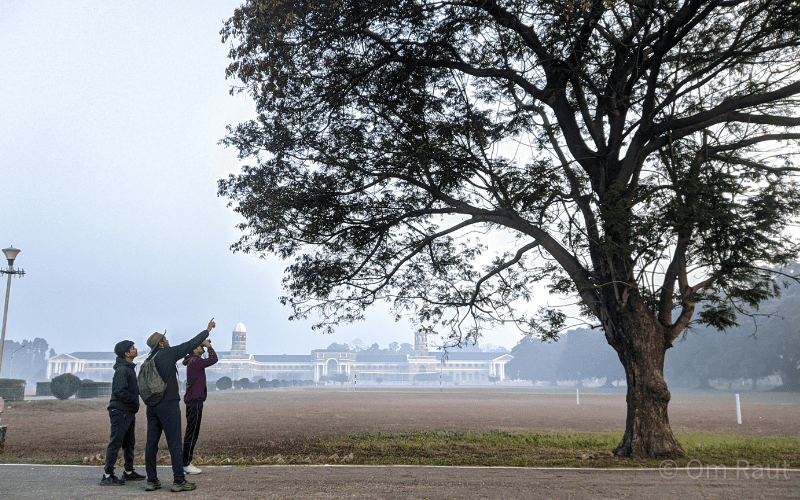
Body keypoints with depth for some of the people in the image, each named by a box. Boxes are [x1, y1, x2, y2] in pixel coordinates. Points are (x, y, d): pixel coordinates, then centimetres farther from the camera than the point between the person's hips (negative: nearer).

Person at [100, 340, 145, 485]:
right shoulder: (122, 370, -17)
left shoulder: (130, 368, 16)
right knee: (115, 442, -8)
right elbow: (119, 391, -25)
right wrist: (134, 400, -16)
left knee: (129, 443, 16)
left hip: (129, 412, 10)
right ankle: (107, 476, -4)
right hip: (120, 411, -10)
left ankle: (129, 472, 26)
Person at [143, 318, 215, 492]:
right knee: (174, 443, -4)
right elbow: (191, 345, -3)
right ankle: (179, 481, -1)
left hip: (152, 405, 7)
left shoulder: (148, 360, 11)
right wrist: (208, 330, 6)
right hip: (168, 404, -7)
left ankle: (152, 480, 15)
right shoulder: (168, 353, -8)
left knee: (151, 443, 9)